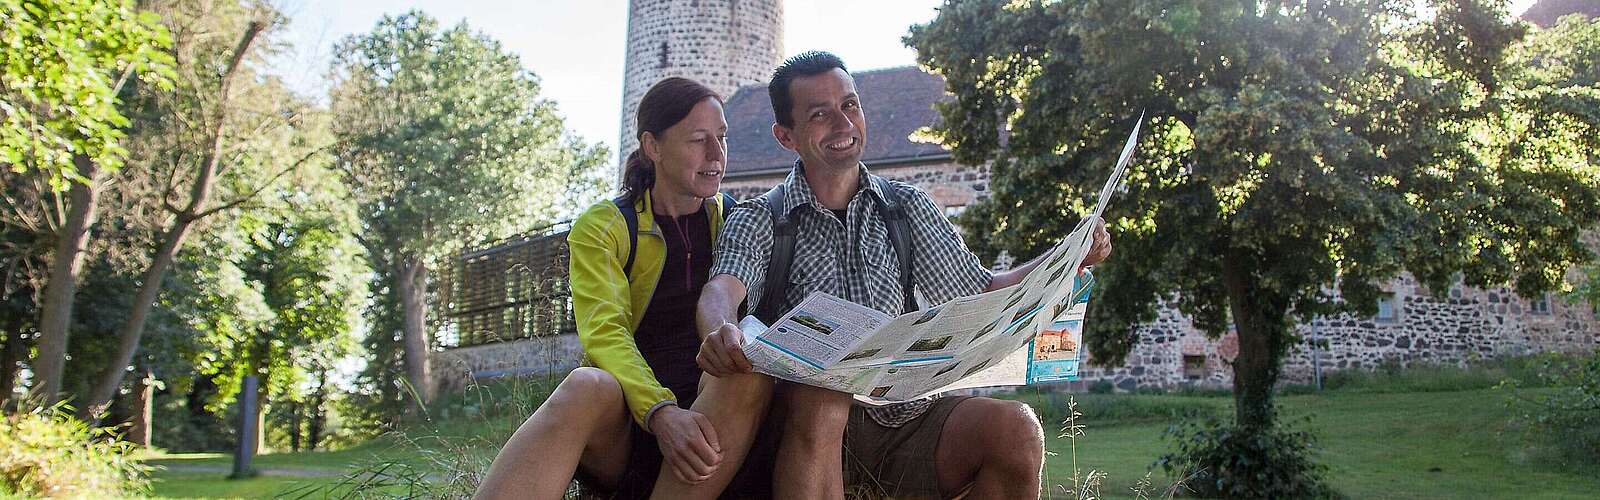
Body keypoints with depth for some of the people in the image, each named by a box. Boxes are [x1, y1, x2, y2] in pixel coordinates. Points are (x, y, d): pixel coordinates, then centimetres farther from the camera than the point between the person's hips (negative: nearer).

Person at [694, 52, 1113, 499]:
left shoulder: (908, 207, 14)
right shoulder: (758, 222, 4)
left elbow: (983, 296, 14)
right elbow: (723, 289, -16)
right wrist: (721, 330, -41)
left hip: (909, 417, 3)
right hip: (818, 430, -2)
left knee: (1015, 428, -25)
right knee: (820, 394, -36)